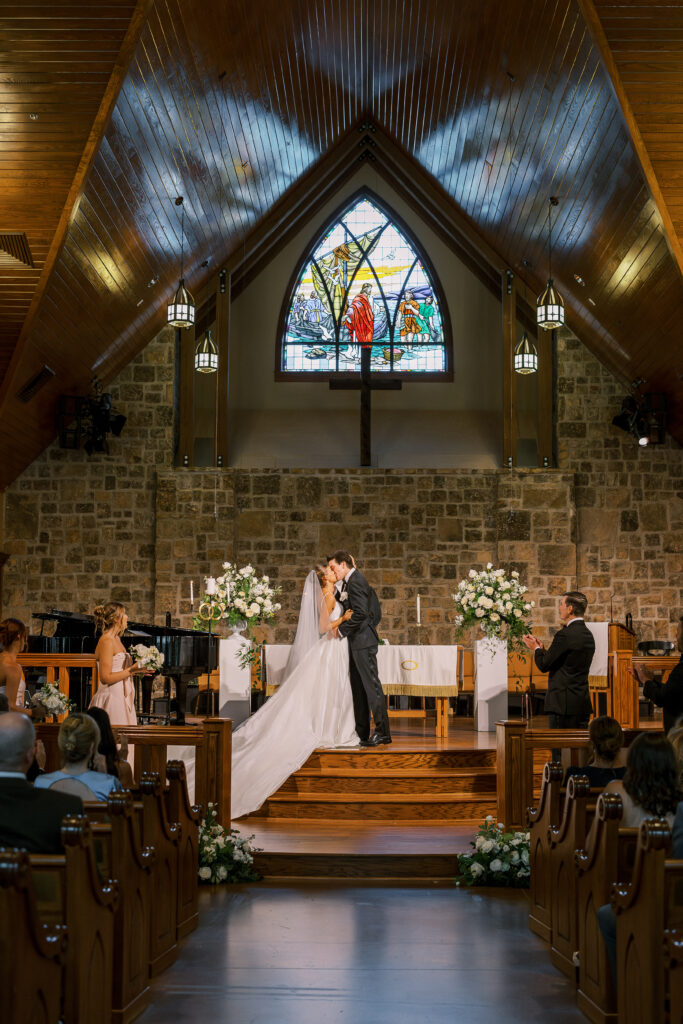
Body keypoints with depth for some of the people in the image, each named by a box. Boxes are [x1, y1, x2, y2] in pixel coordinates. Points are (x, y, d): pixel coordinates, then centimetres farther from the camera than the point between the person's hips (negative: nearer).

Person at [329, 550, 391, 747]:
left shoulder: (355, 581, -14)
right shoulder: (350, 581, 17)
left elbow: (360, 612, -23)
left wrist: (341, 630, -16)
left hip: (362, 641, -11)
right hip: (357, 642, 11)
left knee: (371, 685, -10)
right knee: (358, 687, 11)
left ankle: (382, 732, -10)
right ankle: (361, 732, 14)